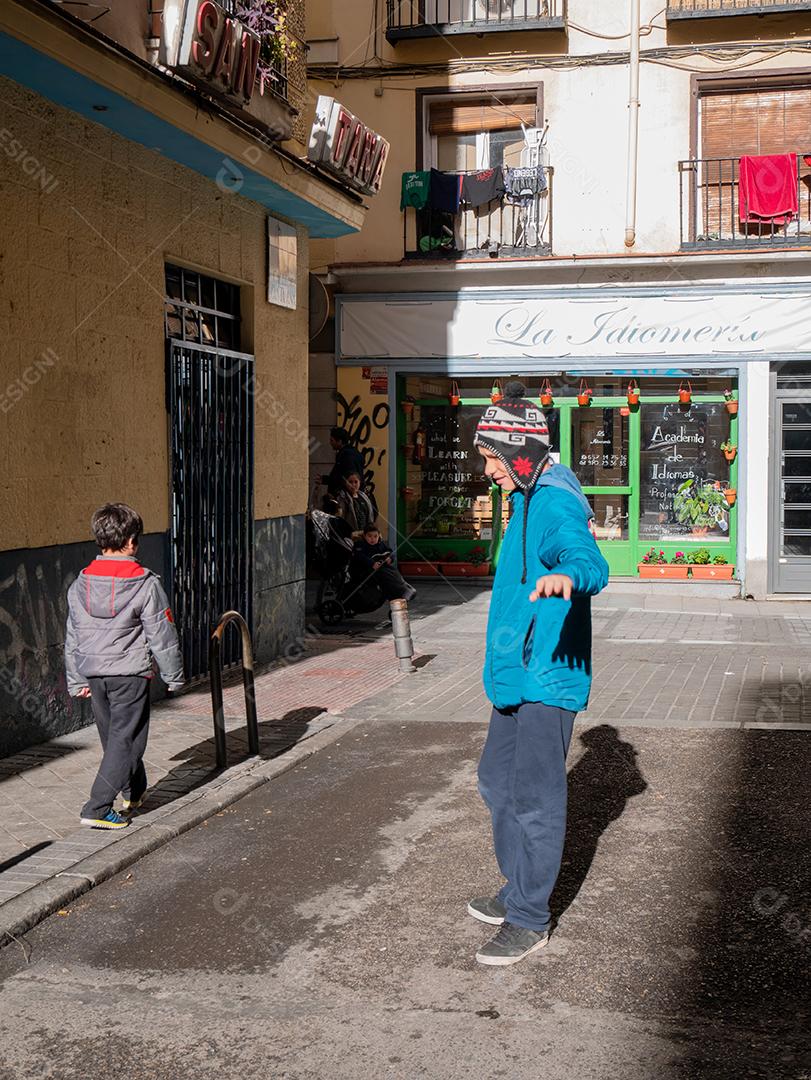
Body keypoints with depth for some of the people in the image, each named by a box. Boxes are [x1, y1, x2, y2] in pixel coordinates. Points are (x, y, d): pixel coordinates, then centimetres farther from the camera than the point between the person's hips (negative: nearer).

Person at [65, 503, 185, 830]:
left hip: (93, 673, 6)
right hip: (129, 673, -6)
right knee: (125, 740, 1)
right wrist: (173, 675, 3)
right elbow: (161, 634, -9)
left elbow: (73, 637, 8)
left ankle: (135, 791, 37)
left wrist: (76, 680, 18)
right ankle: (97, 809, -4)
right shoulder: (145, 584, -14)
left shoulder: (81, 584, 2)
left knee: (112, 736, 20)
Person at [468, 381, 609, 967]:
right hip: (518, 671, 11)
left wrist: (568, 575, -58)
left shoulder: (555, 503, -17)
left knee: (534, 797, -4)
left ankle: (530, 920, 7)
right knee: (498, 780, 18)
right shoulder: (529, 500, 16)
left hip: (547, 675, -11)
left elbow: (590, 561, -36)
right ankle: (518, 892, 33)